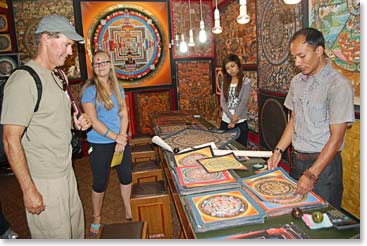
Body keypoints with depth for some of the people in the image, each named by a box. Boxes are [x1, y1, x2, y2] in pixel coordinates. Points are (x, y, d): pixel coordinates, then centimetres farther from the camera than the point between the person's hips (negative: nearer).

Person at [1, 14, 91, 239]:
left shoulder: (56, 77, 10)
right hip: (44, 181, -8)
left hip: (66, 172, 8)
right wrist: (29, 190, -19)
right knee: (57, 236, 8)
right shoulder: (24, 80, -19)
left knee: (76, 227, 21)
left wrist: (75, 122, 0)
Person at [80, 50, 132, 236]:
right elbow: (93, 121, -15)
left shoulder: (117, 87, 6)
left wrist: (122, 138, -8)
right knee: (100, 183, 8)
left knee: (126, 176, 15)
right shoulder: (89, 90, -10)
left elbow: (124, 115, 4)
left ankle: (128, 209, 38)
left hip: (121, 140, 5)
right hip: (100, 144, -5)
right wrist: (116, 137, -14)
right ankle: (96, 218, 31)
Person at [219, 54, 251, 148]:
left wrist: (234, 121, -14)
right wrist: (231, 117, -14)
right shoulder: (225, 82, 11)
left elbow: (244, 102, -9)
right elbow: (222, 102, 1)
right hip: (225, 122, 4)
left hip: (240, 123, -3)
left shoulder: (246, 82, -1)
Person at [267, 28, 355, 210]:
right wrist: (278, 151, 4)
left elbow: (336, 138, -18)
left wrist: (311, 174, -20)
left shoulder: (339, 85, -16)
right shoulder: (297, 81, 6)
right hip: (297, 161, 6)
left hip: (323, 163, -6)